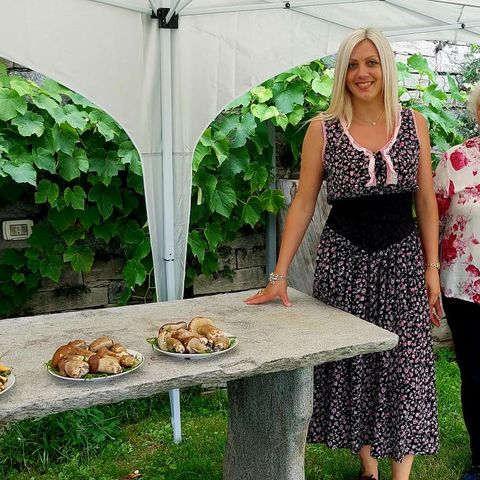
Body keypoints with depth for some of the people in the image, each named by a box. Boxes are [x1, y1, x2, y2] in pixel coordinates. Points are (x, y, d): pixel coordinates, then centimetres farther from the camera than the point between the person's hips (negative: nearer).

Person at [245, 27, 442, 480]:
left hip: (402, 258, 1)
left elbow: (426, 200, 8)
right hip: (344, 259, -1)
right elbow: (303, 204, -3)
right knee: (352, 363, 8)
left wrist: (432, 267, 4)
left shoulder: (413, 124, 4)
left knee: (407, 365, 2)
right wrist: (279, 276, -8)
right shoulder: (323, 128, -1)